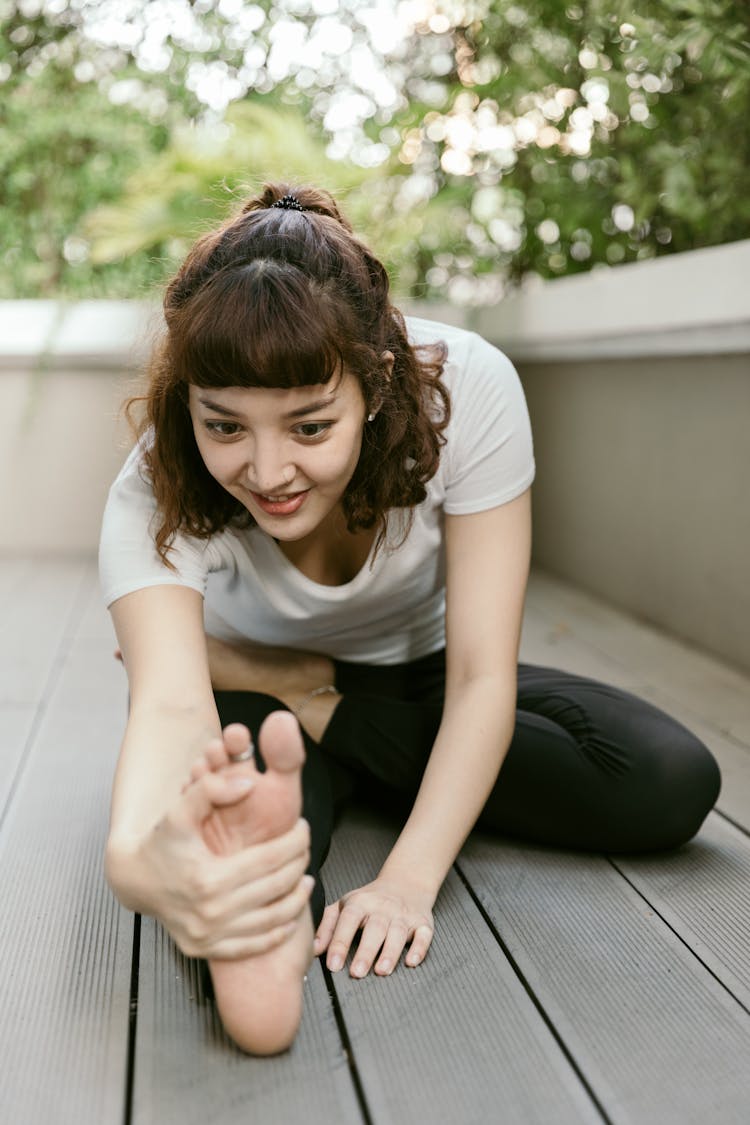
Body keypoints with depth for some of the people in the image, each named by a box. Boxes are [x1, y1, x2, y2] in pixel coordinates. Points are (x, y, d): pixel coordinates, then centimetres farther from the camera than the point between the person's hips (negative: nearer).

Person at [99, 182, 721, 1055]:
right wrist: (135, 859, -71)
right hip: (255, 690, -1)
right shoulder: (154, 497, -31)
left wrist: (409, 882, -42)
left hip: (418, 676, 2)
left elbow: (482, 677, -31)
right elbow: (170, 705, -47)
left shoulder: (468, 391, -32)